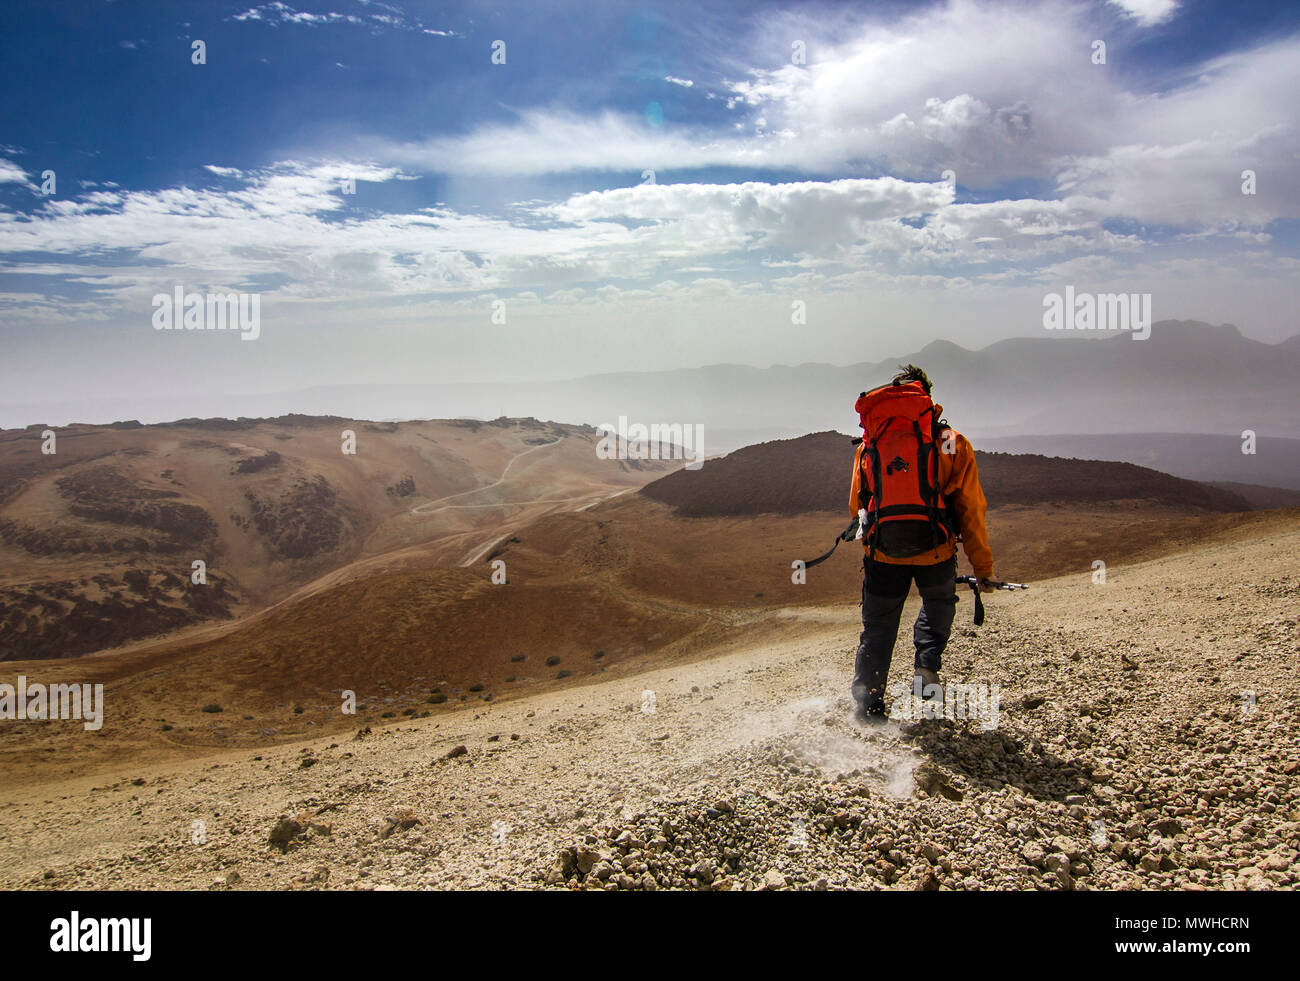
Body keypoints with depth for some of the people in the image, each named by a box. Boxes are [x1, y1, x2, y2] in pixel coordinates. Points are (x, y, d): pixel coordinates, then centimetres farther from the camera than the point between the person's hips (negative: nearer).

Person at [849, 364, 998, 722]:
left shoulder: (869, 442, 12)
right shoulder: (951, 442, 5)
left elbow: (856, 506, 14)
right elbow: (971, 511, 3)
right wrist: (983, 568, 9)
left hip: (881, 550, 1)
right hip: (934, 549, -1)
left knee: (878, 625, 16)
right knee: (939, 602, 29)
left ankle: (867, 704, 13)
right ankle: (927, 668, 13)